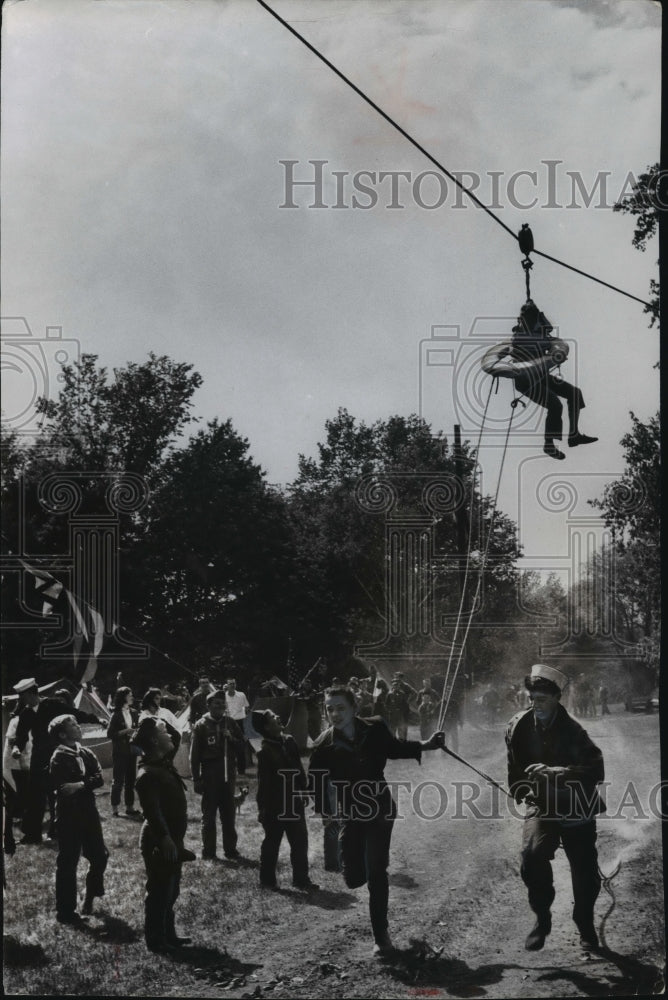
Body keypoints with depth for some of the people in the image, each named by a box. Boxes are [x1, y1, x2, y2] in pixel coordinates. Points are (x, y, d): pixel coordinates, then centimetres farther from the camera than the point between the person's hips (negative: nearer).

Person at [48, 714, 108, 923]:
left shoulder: (86, 754, 8)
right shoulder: (58, 759, -13)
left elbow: (99, 778, -3)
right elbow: (63, 788, -22)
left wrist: (81, 785, -18)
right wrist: (87, 783, -17)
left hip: (88, 812, 7)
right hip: (69, 816, -7)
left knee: (100, 857, 11)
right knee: (67, 863, 1)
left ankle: (90, 898, 34)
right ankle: (65, 912, 11)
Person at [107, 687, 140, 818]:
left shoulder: (133, 713, 9)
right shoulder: (116, 715, -8)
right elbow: (110, 734, -10)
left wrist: (135, 733, -2)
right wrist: (124, 732, -17)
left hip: (131, 750, 6)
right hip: (120, 752, -6)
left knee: (131, 779, 8)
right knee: (118, 779, -4)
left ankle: (129, 806, 15)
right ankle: (114, 808, 2)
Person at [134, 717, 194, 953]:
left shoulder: (164, 766, 8)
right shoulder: (148, 775, -21)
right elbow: (153, 811, -26)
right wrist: (165, 839, -28)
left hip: (171, 840, 10)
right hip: (159, 843, -10)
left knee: (170, 891, 18)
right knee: (159, 892, -1)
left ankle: (168, 935, 30)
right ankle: (155, 940, 8)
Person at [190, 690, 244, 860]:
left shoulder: (230, 723, 7)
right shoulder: (201, 725, -4)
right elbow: (194, 754, -5)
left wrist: (231, 738, -9)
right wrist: (197, 779, -9)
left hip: (228, 776, 3)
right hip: (209, 777, -3)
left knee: (228, 815, 9)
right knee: (208, 816, 4)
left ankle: (231, 850, 17)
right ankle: (208, 853, 10)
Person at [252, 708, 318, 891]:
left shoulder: (289, 742, 3)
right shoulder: (265, 752, -16)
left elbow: (299, 769, 12)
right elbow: (263, 782, -15)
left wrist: (303, 792, 12)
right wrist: (262, 808, -13)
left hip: (294, 802, 6)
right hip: (274, 806, -6)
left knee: (300, 841, 7)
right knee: (272, 842, 6)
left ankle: (301, 879, 16)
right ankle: (267, 880, 18)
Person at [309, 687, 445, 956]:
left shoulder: (375, 730, -11)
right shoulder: (325, 745, -14)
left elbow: (394, 749, 11)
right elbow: (317, 782, -5)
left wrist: (425, 745, 6)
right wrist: (325, 812, -17)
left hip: (380, 809, 0)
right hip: (350, 814, 0)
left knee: (376, 875, -6)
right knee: (354, 879, 1)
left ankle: (381, 935, 7)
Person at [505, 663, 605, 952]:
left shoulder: (572, 731, -20)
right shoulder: (519, 727, -8)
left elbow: (596, 770, -29)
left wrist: (554, 772, -38)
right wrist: (521, 792, 18)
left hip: (577, 810, -1)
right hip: (541, 806, 2)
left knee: (585, 874, 3)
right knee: (532, 856, -25)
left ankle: (586, 927, 31)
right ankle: (542, 918, -3)